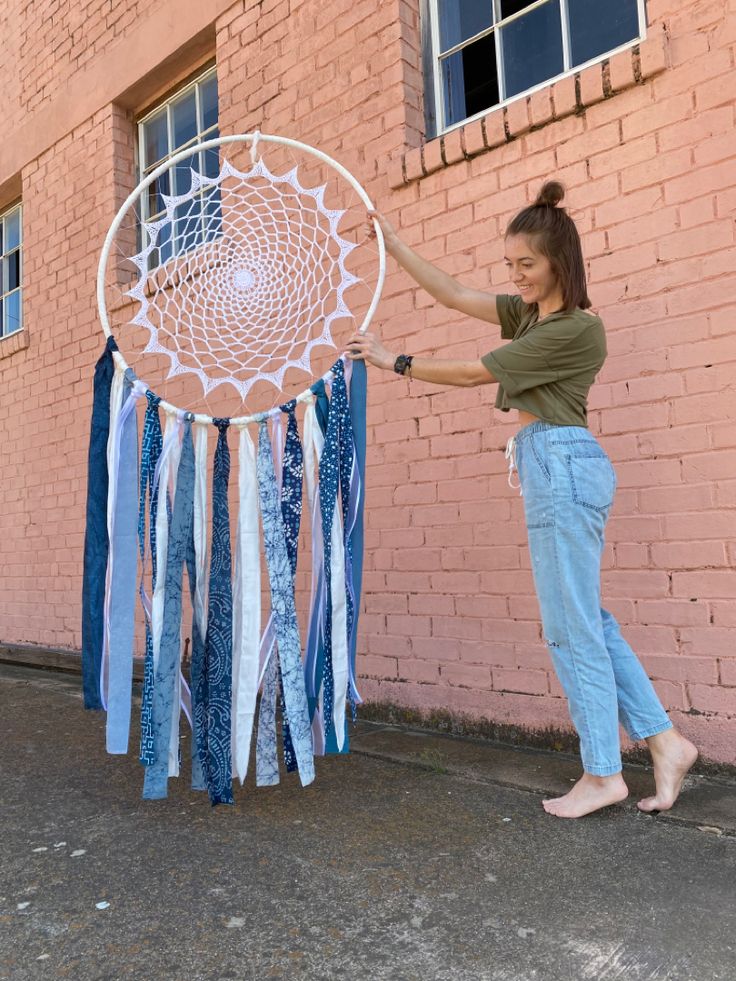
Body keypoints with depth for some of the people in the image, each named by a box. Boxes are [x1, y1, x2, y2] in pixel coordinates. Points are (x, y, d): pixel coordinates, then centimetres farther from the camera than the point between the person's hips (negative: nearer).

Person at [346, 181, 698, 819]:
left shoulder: (576, 328, -12)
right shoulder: (532, 312, 15)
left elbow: (472, 373, -10)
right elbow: (454, 295, 16)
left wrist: (394, 362, -3)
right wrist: (394, 245, 13)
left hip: (563, 465, -10)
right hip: (550, 466, 10)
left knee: (572, 627, -3)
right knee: (587, 621, 11)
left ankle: (603, 774, 9)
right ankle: (665, 742, 19)